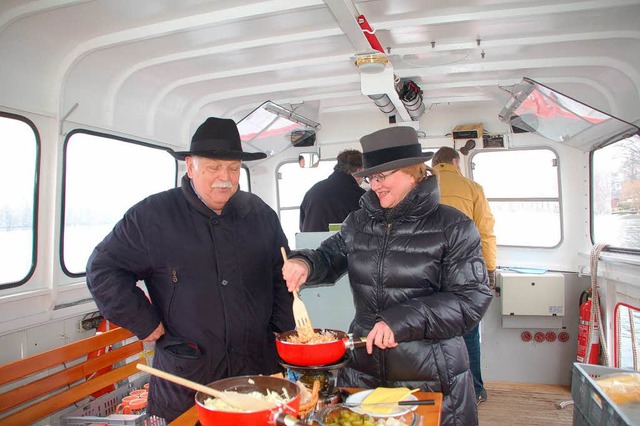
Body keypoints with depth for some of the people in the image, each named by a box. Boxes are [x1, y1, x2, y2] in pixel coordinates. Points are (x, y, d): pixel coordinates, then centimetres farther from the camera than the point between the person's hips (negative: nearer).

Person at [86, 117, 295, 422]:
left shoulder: (260, 213, 5)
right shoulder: (152, 215, -6)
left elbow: (281, 274, 12)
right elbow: (103, 269, -1)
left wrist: (285, 331, 5)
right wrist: (145, 323, -6)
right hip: (185, 374, -2)